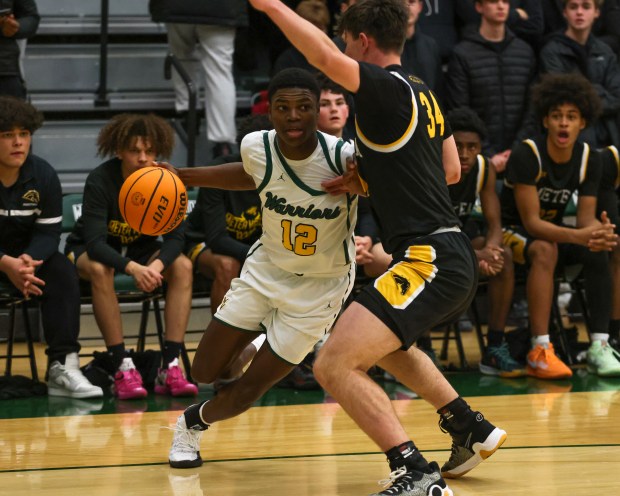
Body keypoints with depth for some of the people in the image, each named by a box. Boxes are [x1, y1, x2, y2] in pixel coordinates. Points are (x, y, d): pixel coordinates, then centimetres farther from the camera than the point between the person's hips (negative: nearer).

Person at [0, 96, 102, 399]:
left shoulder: (43, 175, -7)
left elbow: (48, 232, -4)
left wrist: (29, 259, -28)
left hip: (25, 253, 4)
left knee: (63, 273, -22)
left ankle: (62, 366, -28)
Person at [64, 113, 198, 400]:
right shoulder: (100, 181, -26)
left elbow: (175, 237, -19)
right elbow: (94, 243, -33)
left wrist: (158, 264, -41)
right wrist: (132, 268, -50)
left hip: (140, 249, 3)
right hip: (87, 251, -3)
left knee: (183, 266, -24)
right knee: (100, 270, -37)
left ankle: (170, 367, -29)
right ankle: (122, 367, -35)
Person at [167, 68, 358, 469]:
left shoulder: (346, 157, -30)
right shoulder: (257, 147, -16)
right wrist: (185, 176, 9)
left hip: (320, 285, -3)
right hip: (267, 267, 3)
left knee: (249, 389, 1)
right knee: (205, 374, 6)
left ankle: (195, 422, 33)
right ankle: (249, 345, 40)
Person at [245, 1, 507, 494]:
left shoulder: (388, 87, -11)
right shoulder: (424, 95, 16)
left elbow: (326, 58, -27)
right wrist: (370, 182, 23)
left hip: (429, 261, -10)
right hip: (454, 254, 10)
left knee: (335, 364, -17)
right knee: (384, 342, 35)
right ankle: (471, 429, 38)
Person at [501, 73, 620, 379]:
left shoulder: (588, 160, -6)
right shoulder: (526, 155, -23)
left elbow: (585, 218, -8)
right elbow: (531, 222, -26)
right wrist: (579, 236, -42)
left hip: (554, 233, 5)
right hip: (512, 232, -5)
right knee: (545, 250, -37)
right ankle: (540, 352, -42)